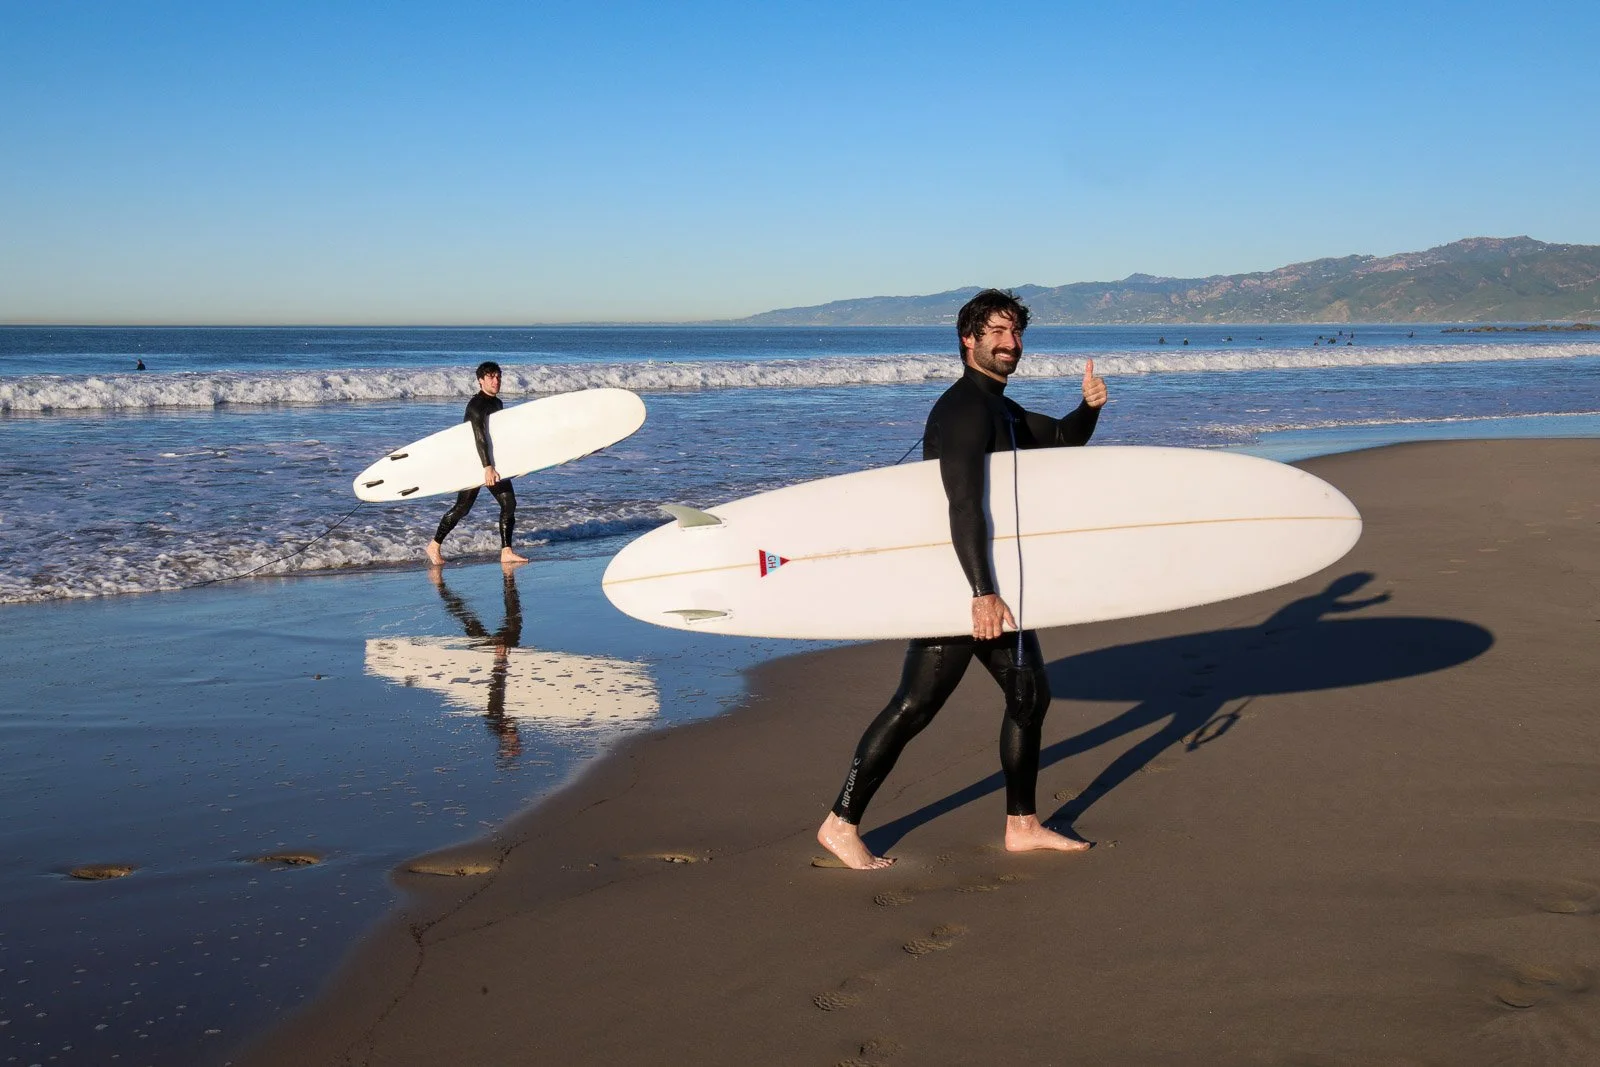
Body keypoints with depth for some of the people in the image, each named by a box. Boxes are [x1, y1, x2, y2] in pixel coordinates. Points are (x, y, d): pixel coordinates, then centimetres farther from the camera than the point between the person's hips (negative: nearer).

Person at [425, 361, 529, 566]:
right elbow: (479, 435, -28)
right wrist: (487, 468, -37)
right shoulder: (476, 405, -18)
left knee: (509, 503, -2)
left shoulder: (497, 403, 12)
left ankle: (506, 552, -1)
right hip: (473, 462, -8)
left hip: (493, 460, 8)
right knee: (462, 507, -3)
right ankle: (434, 546, 11)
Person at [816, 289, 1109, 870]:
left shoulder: (999, 408, 16)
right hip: (958, 582, -10)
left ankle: (1022, 825, 22)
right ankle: (841, 823, 0)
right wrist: (982, 592, -34)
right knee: (915, 704, -9)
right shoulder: (964, 409, -17)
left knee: (1030, 691, 13)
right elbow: (964, 503, -28)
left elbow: (1061, 440, 26)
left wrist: (1088, 407, 3)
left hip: (995, 579, 10)